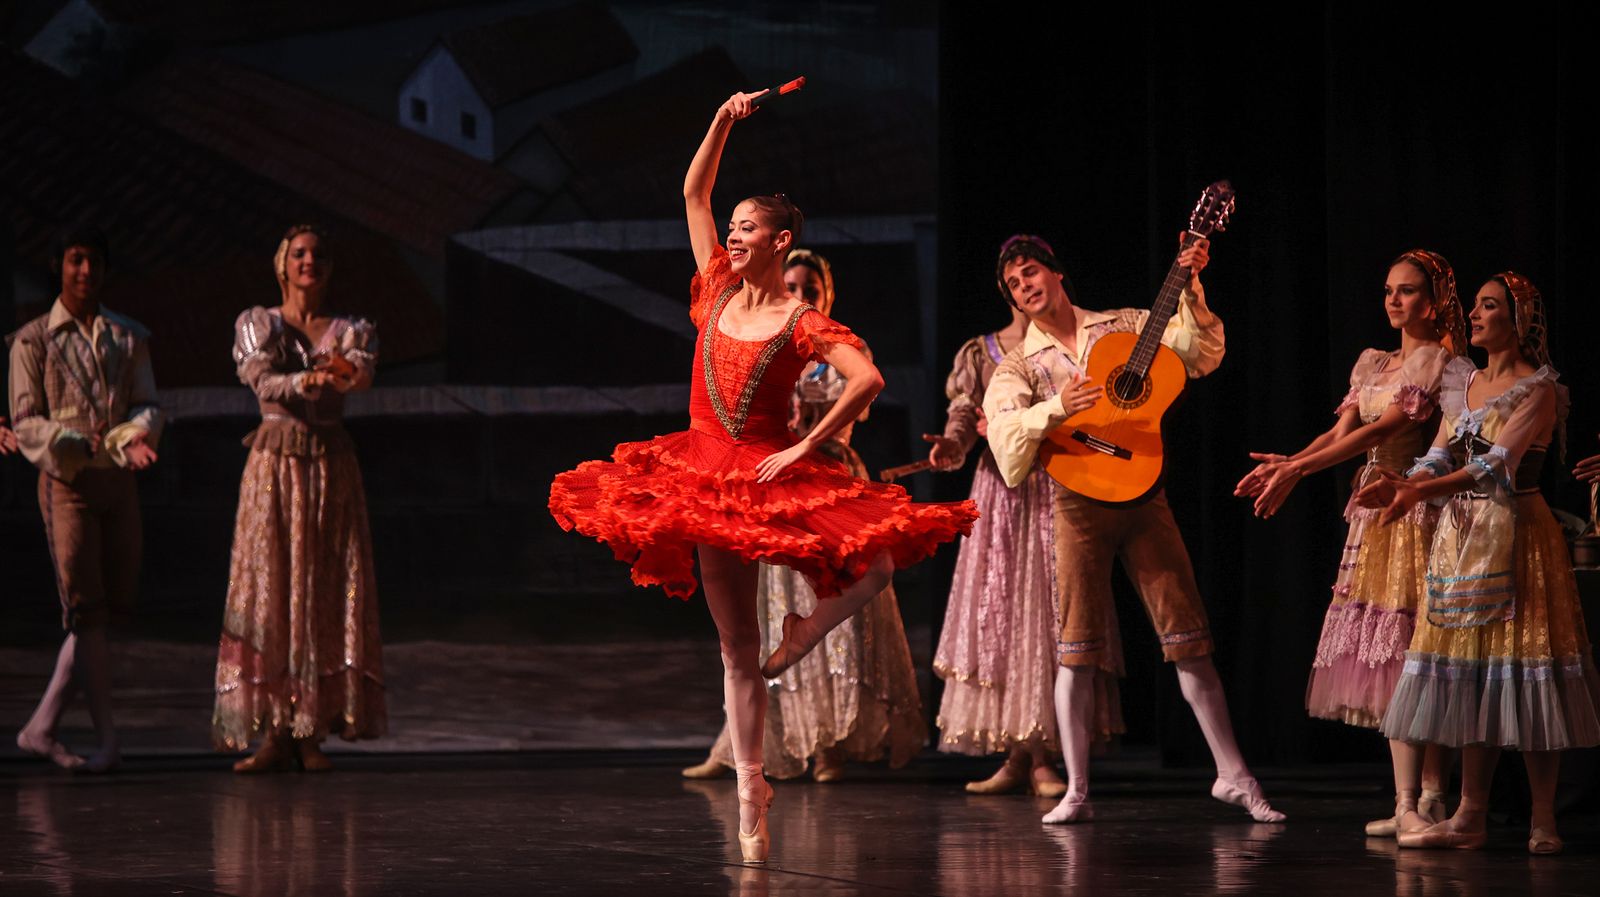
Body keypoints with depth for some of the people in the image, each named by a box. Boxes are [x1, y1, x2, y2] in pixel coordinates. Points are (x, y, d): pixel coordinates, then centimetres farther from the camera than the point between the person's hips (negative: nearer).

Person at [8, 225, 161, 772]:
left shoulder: (129, 338, 13)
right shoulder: (33, 340, 3)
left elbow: (147, 405, 7)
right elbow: (25, 421, -1)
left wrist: (136, 436, -16)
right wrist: (75, 441, -19)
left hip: (118, 480, 5)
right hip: (66, 480, -4)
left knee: (110, 605, 2)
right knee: (86, 609, -8)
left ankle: (41, 728, 10)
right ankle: (107, 740, -6)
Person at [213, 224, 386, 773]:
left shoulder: (351, 331, 9)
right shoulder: (257, 325, 6)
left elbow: (364, 375, -14)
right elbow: (263, 381, -13)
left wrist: (343, 370, -38)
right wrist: (304, 382, -34)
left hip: (332, 466, 1)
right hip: (275, 465, -1)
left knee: (327, 594, -3)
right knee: (268, 591, -7)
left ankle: (312, 732, 2)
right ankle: (274, 732, -5)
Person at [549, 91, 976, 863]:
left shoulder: (803, 323, -7)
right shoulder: (717, 291, 6)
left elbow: (868, 380, -20)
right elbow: (694, 193, 9)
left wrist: (805, 449, -20)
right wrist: (725, 122, 1)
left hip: (775, 478, -3)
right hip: (711, 478, 3)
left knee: (874, 566, -23)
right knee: (737, 647, 4)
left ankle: (798, 641, 3)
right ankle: (750, 789, 8)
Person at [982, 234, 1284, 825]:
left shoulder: (1125, 327, 11)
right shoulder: (1019, 366, 8)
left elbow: (1201, 355, -1)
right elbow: (1003, 432, -10)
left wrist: (1191, 292, -14)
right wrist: (1056, 409, -27)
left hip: (1144, 493, 0)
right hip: (1079, 503, 0)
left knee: (1188, 637, -1)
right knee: (1078, 649, -3)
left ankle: (1232, 775, 4)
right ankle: (1076, 791, 3)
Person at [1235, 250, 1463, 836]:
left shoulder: (1438, 361, -8)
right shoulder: (1372, 363, 18)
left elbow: (1382, 430, -16)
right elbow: (1341, 430, 9)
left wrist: (1297, 471, -21)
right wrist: (1286, 463, -11)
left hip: (1417, 505, -8)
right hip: (1375, 506, 8)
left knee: (1414, 649, -13)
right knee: (1387, 656, 4)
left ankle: (1425, 803, -15)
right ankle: (1409, 802, 6)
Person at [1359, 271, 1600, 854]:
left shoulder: (1539, 389, -6)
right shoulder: (1463, 384, 15)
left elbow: (1499, 463, -19)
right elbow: (1440, 457, 6)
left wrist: (1427, 490, -30)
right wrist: (1402, 484, -16)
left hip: (1516, 532, -6)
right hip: (1461, 534, 6)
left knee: (1519, 667, -7)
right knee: (1470, 673, 4)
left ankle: (1543, 820, -2)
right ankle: (1471, 817, 6)